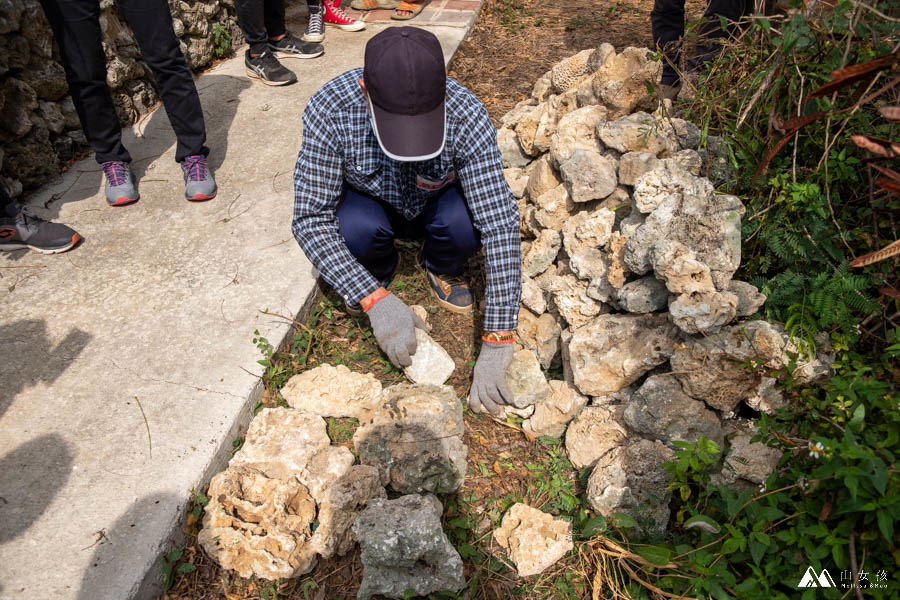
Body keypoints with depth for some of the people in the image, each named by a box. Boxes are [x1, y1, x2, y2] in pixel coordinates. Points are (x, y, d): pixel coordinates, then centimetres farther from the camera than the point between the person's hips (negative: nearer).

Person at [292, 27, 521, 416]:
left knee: (464, 222, -33)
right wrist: (374, 299, -39)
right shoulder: (330, 110, -33)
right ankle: (379, 270, 3)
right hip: (369, 204, 0)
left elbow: (500, 226, -36)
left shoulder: (467, 117, -34)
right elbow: (311, 219, -29)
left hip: (435, 205, 0)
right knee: (356, 228, -34)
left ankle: (441, 268, 3)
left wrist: (495, 343, -40)